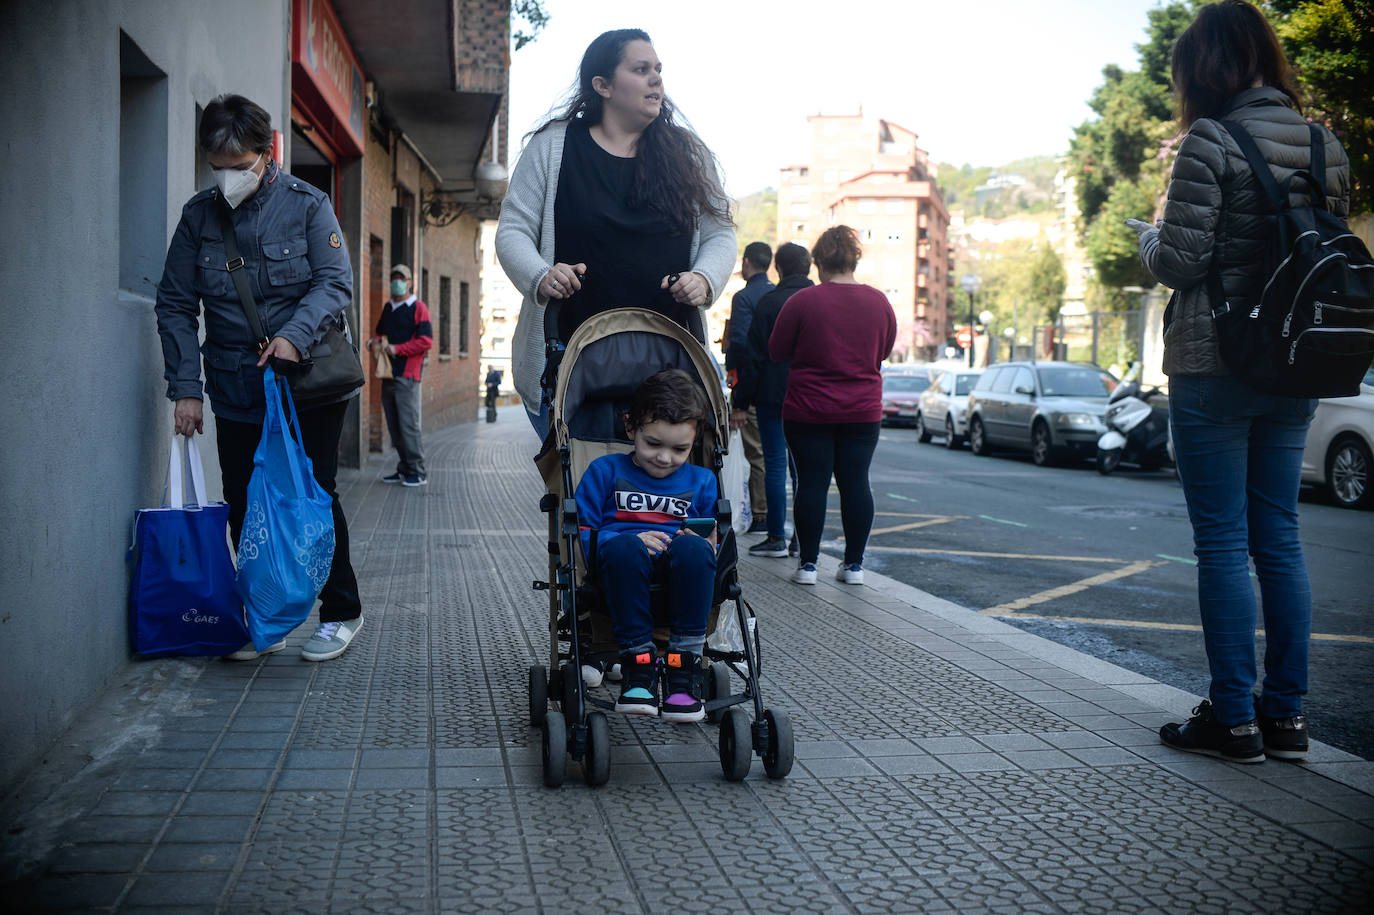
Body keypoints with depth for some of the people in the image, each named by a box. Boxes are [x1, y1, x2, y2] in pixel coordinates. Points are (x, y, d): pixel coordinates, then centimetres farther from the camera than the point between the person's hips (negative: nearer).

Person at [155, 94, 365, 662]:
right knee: (245, 507, 5)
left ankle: (341, 613, 16)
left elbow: (335, 283, -7)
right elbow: (176, 305, 5)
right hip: (235, 392, 3)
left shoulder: (306, 205, -3)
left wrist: (295, 334, -25)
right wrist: (185, 387, -3)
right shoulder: (198, 215, 5)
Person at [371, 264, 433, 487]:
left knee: (408, 424, -10)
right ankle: (404, 469, 15)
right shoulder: (387, 308, 18)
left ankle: (417, 472, -6)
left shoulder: (418, 308, -3)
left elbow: (426, 341, -11)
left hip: (407, 375, -7)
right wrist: (377, 342, 7)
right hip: (388, 375, 7)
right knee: (394, 425, 8)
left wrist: (397, 349, -16)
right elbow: (379, 332, 30)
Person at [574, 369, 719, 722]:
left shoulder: (701, 481, 20)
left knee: (694, 549, -35)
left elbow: (715, 545, 19)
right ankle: (638, 661, -32)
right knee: (623, 547, -39)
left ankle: (685, 663, -30)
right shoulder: (605, 471, 13)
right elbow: (581, 532, 4)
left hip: (678, 573, 2)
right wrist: (633, 540, -13)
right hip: (623, 569, -1)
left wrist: (702, 544, -7)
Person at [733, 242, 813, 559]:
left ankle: (776, 537, 1)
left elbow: (753, 357, -9)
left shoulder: (769, 303, -7)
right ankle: (802, 538, 9)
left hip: (773, 396, -4)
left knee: (775, 463, 0)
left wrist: (739, 402, -4)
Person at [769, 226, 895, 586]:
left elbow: (776, 351, 0)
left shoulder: (802, 301, -9)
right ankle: (854, 564, 10)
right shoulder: (879, 301, 2)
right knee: (855, 483, 7)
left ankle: (808, 563, 4)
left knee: (811, 482, 2)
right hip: (863, 410, 3)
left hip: (809, 410, -3)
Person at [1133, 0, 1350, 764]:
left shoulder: (1212, 140, -12)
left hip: (1214, 365, -6)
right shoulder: (1324, 145, 8)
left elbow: (1180, 262, -15)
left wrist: (1148, 236, 6)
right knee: (1279, 536, 12)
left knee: (1223, 541, 0)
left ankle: (1235, 720, 4)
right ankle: (1287, 715, 16)